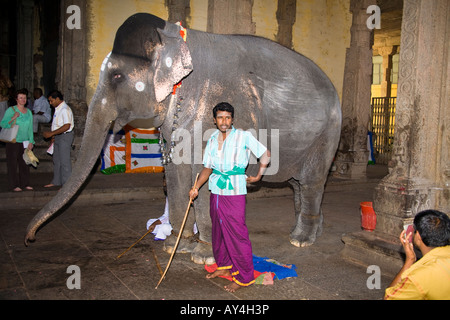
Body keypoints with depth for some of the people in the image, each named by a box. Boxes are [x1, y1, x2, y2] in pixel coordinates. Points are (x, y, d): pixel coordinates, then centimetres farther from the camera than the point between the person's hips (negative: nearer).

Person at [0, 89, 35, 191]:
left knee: (25, 163, 6)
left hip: (24, 142, 4)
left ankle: (25, 184, 16)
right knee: (12, 163, -1)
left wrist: (31, 141, 9)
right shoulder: (10, 110, -3)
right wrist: (13, 118, -21)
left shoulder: (29, 112, 10)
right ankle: (14, 185, 6)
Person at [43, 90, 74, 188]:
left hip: (65, 136, -10)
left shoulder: (65, 109, -18)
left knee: (64, 161, -6)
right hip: (58, 137, 10)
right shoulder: (58, 109, 14)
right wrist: (54, 136, 13)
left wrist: (51, 133, -22)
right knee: (56, 160, 16)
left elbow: (66, 126, -25)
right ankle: (56, 181, 28)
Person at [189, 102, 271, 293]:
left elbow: (265, 154, 0)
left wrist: (258, 176, 2)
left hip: (234, 193, -6)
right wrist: (196, 188, 4)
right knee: (218, 232, 16)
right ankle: (224, 267, 35)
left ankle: (244, 277, 9)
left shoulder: (243, 137, -6)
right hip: (215, 192, 6)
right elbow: (207, 167, 13)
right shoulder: (212, 139, 10)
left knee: (237, 234, -3)